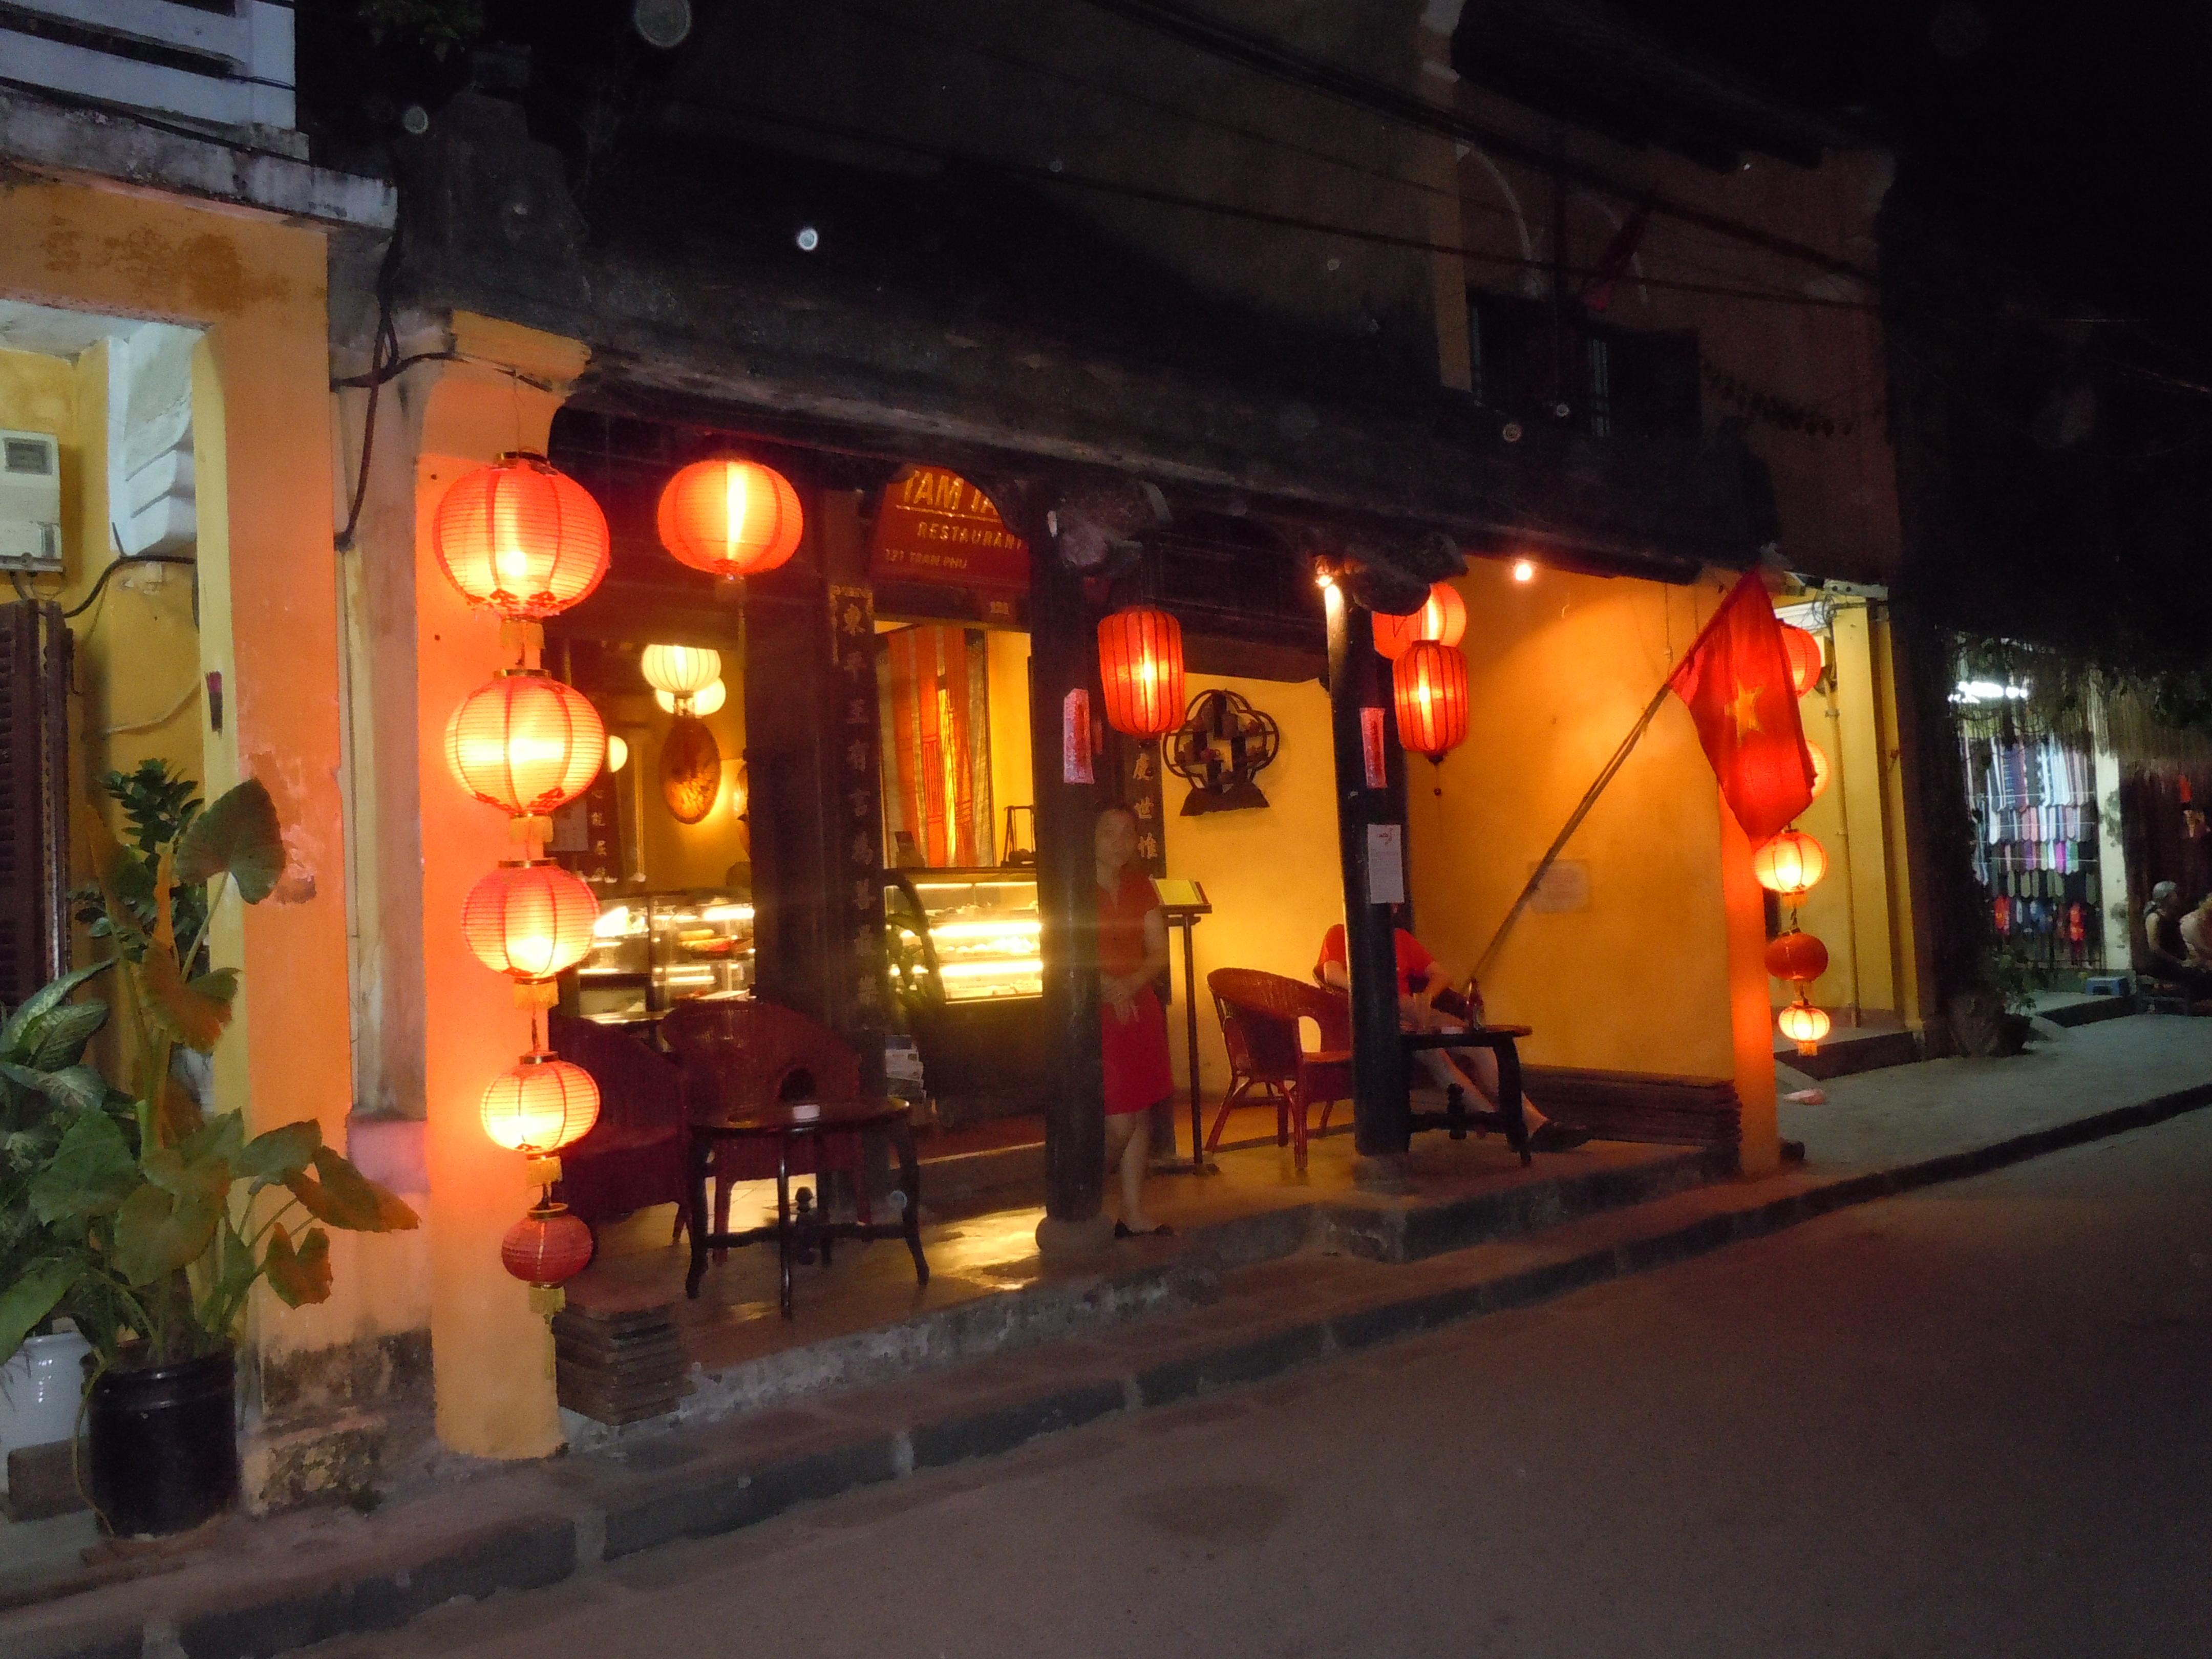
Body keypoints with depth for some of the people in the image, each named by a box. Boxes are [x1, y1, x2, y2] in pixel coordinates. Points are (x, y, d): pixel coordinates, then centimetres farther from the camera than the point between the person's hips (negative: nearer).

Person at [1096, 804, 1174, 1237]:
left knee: (1141, 1117, 8)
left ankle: (1133, 1214, 18)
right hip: (1096, 1015, -6)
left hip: (1140, 1010, 6)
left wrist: (1129, 985, -12)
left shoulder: (1141, 888, 11)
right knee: (1119, 1124, -9)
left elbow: (1159, 954, 6)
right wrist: (1106, 986, -20)